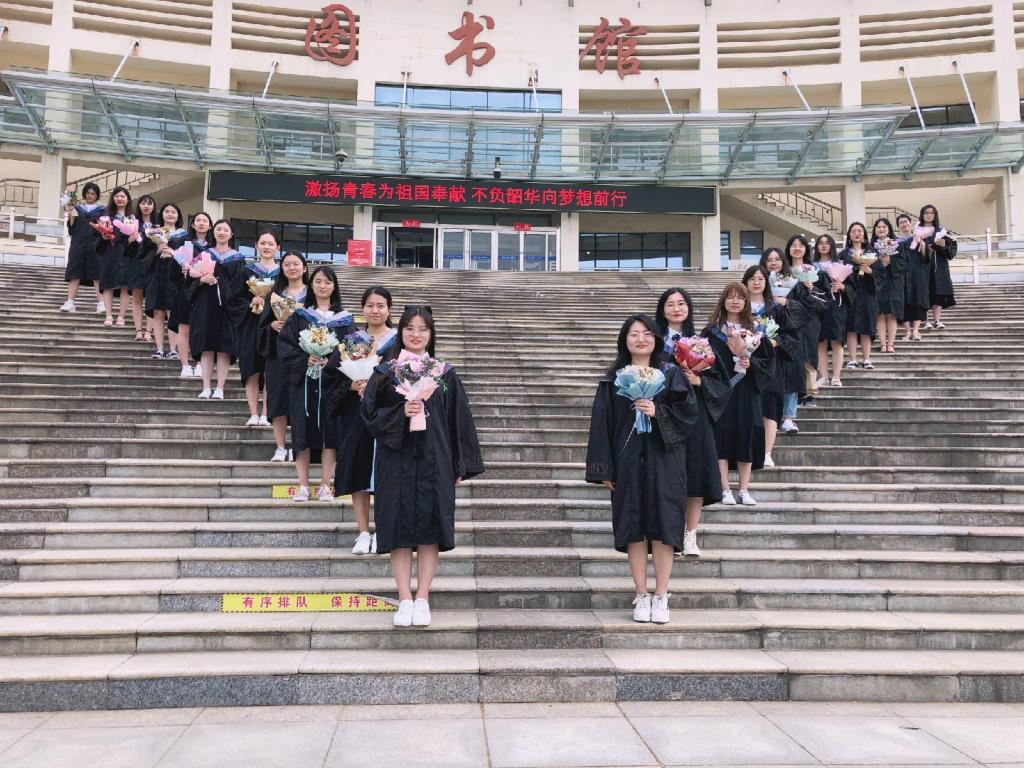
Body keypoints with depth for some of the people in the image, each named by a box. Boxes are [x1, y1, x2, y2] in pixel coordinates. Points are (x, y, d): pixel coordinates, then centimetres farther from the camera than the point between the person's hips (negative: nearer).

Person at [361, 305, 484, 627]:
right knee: (399, 529, 0)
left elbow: (458, 419, 6)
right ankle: (405, 600, 9)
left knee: (429, 528, 0)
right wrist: (400, 413, -18)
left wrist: (460, 466, 2)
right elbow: (370, 413, 0)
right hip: (396, 460, 0)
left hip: (434, 463, 0)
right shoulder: (385, 373, 6)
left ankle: (422, 599, 10)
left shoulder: (445, 374, 6)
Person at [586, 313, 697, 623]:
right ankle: (641, 597, 11)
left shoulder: (671, 374, 6)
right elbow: (602, 423, 2)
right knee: (633, 527, 2)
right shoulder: (614, 379, 6)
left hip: (663, 460, -1)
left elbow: (688, 411, -3)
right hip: (628, 461, 1)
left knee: (662, 526, -2)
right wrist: (604, 468, -4)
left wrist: (657, 412, -18)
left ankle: (661, 597, 7)